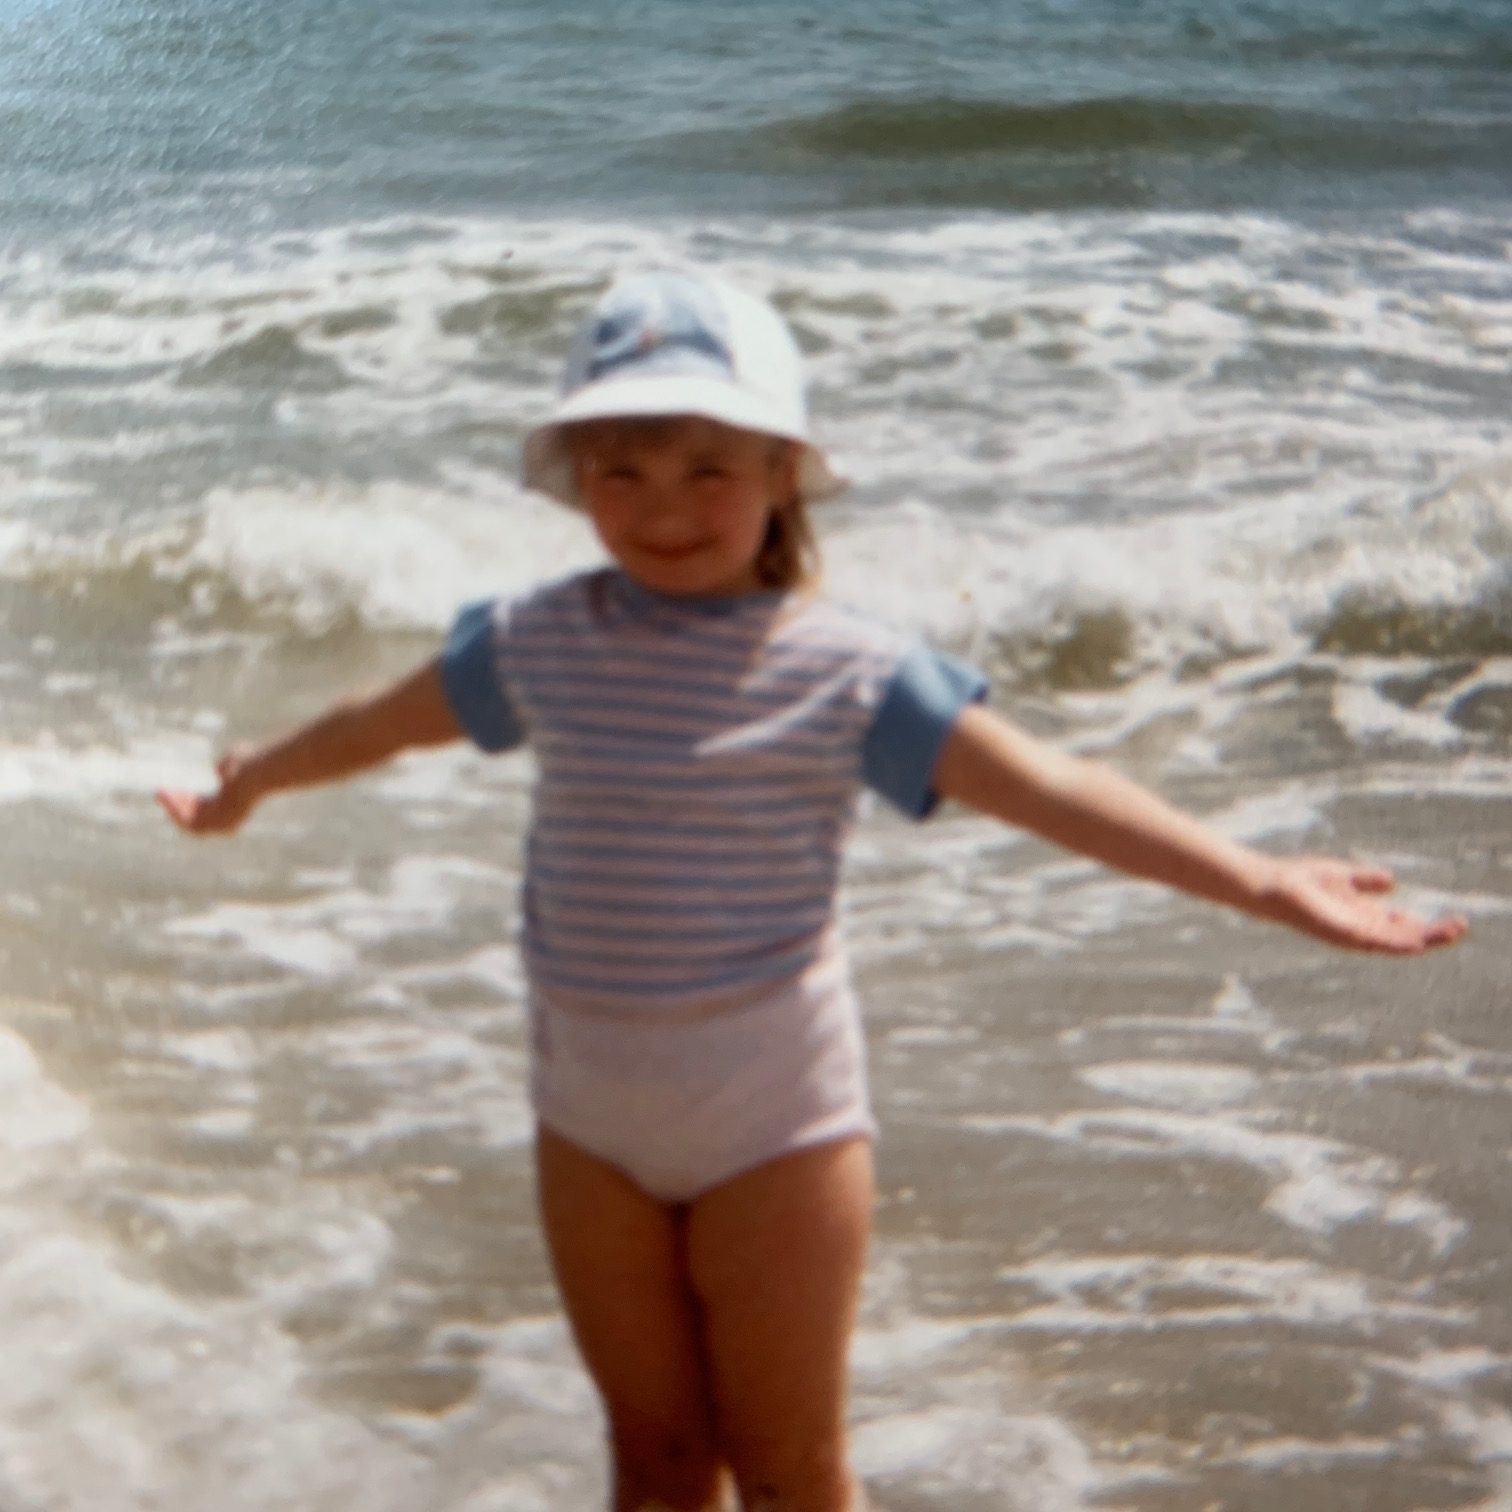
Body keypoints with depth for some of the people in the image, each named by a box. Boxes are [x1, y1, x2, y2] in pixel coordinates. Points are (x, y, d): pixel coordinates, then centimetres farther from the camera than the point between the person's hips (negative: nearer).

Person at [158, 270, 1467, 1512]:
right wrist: (246, 787, 34)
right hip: (590, 1105, 4)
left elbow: (1049, 788, -20)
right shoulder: (540, 642, -1)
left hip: (771, 1106, -4)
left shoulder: (844, 669, -13)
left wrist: (1264, 882, -28)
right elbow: (379, 723, 17)